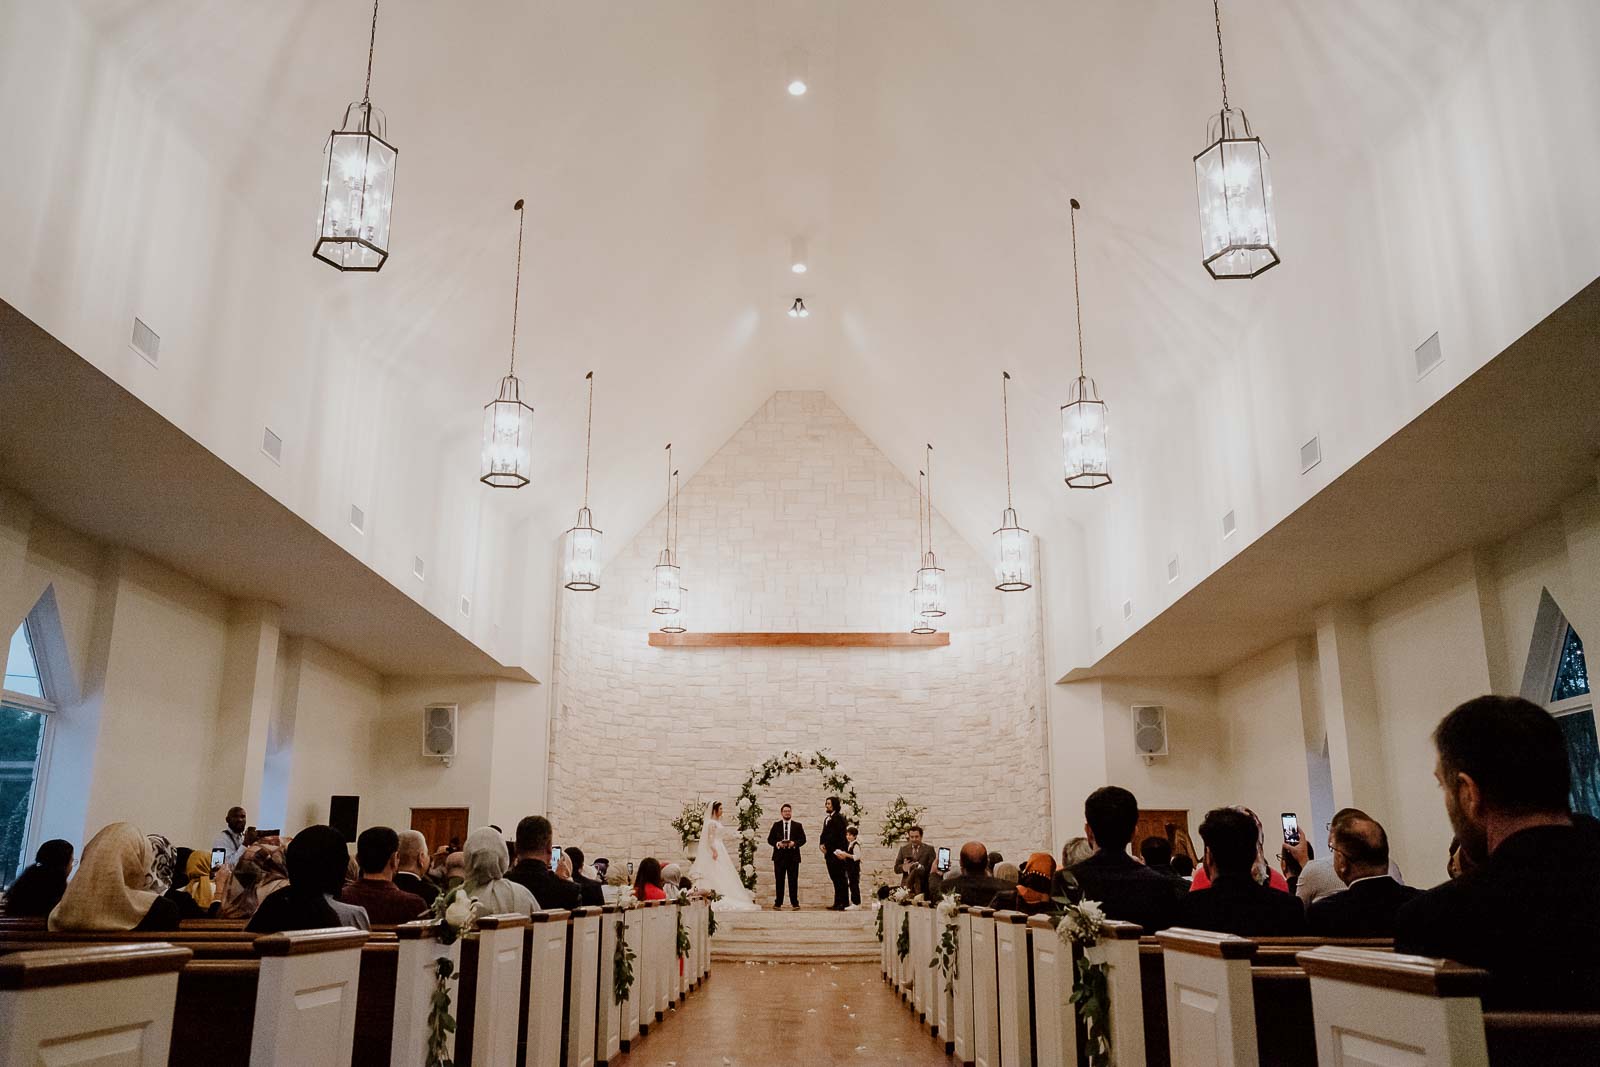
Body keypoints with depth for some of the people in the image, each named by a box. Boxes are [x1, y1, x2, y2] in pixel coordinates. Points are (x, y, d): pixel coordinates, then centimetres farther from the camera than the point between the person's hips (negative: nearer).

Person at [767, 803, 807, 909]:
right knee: (779, 881, 3)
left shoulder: (798, 825, 10)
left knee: (793, 880, 0)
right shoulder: (776, 825, 10)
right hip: (779, 856, 0)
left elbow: (803, 839, 3)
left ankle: (795, 903, 5)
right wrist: (777, 844, -13)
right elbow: (770, 839, 6)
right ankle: (778, 903, 8)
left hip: (793, 856, 0)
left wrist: (794, 843, -15)